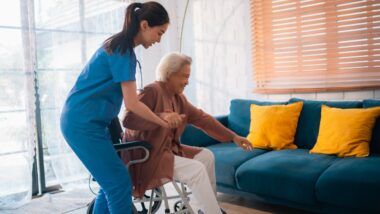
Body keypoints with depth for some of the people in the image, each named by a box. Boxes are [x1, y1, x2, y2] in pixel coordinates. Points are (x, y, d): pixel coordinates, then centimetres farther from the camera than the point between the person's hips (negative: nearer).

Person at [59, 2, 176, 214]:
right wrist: (164, 122, -5)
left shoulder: (119, 45, 13)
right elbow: (132, 104, -18)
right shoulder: (123, 51, -16)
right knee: (120, 183, -7)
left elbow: (124, 95, 23)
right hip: (83, 123, -9)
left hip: (83, 120, 9)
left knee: (111, 182, 12)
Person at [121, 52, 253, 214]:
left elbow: (202, 118, 6)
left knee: (206, 156, 6)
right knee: (197, 169, -20)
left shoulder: (179, 98, 7)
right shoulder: (152, 91, -16)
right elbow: (128, 120, -27)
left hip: (167, 149, 9)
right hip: (146, 157, -9)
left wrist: (233, 137, 3)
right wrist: (161, 116, -41)